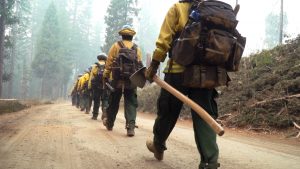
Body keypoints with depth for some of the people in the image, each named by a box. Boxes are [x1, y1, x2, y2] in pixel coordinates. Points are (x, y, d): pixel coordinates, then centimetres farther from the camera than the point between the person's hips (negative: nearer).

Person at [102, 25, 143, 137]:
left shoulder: (116, 46, 2)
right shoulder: (137, 48, 7)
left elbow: (109, 62, -3)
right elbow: (139, 65, 1)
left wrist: (105, 76, 0)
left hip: (117, 81, 0)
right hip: (132, 81, 0)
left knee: (113, 103, 14)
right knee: (131, 104, 1)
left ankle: (109, 124, 30)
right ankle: (131, 127, -12)